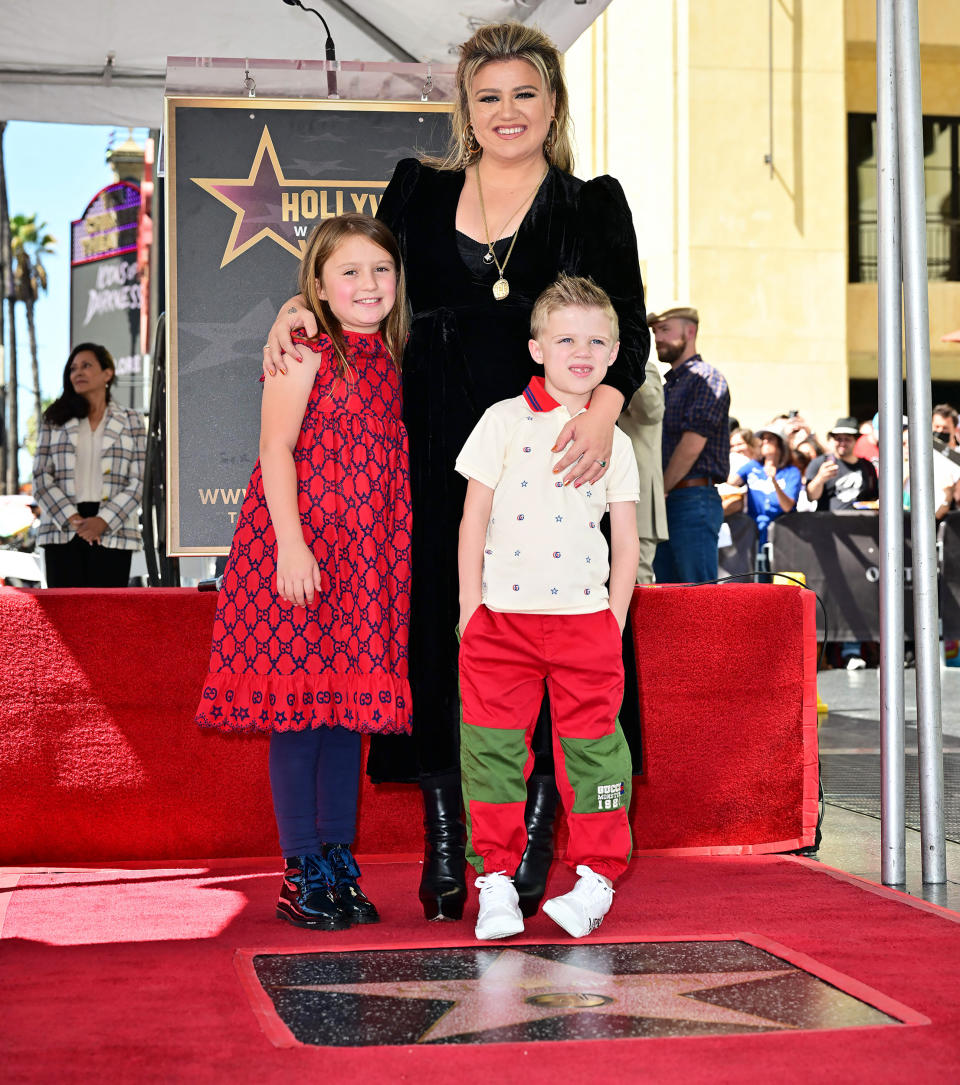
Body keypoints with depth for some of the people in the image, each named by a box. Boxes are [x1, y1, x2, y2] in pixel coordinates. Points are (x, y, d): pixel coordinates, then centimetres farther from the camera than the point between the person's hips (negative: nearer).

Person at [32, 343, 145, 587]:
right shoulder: (55, 420, 11)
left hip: (112, 531, -1)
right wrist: (71, 518, -11)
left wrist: (103, 521, -12)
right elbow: (41, 477, 4)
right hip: (63, 530, 1)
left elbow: (138, 482, 2)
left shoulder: (131, 421, 9)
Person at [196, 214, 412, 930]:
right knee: (301, 711, -2)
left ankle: (341, 868, 16)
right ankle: (302, 874, 6)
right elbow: (276, 450, -11)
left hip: (367, 562, 6)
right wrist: (291, 543, -19)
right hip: (303, 554, -6)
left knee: (349, 709, 9)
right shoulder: (306, 354, -5)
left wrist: (395, 552, 14)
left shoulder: (390, 362, 13)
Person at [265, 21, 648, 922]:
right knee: (435, 630, 2)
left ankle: (531, 851, 7)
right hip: (435, 448, 2)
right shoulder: (419, 190, 14)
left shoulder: (593, 206, 6)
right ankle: (444, 853, 12)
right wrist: (302, 305, 1)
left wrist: (603, 409, -22)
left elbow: (626, 326, -4)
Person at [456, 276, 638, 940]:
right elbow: (473, 521, 1)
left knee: (593, 749, 2)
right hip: (502, 616, -1)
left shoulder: (614, 442, 7)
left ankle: (596, 879, 13)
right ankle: (496, 882, 10)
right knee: (494, 747, 1)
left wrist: (613, 623, 2)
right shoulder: (503, 422, 2)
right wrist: (472, 610, -3)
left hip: (585, 617, 1)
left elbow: (626, 543, 9)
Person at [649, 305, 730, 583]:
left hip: (693, 500, -8)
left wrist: (660, 490, -8)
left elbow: (693, 444, -13)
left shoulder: (706, 378, -4)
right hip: (664, 504, 8)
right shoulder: (667, 384, 22)